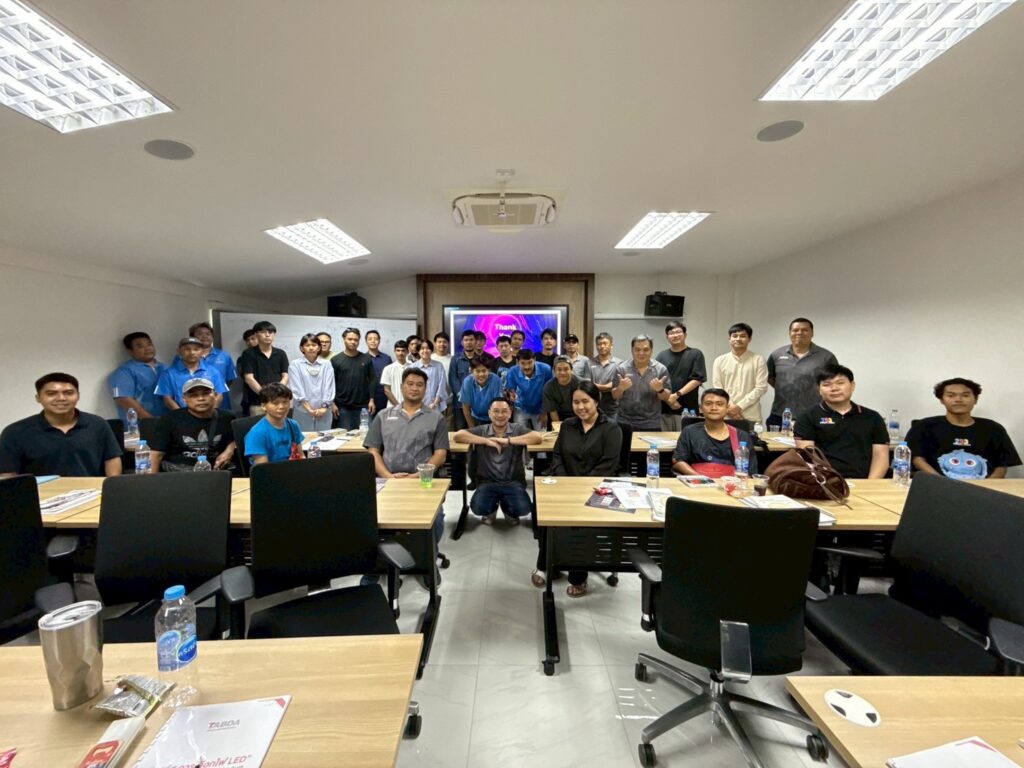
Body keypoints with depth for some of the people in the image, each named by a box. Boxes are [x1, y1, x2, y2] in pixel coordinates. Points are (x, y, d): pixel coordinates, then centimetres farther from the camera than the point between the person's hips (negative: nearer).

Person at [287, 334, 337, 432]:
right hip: (302, 412, -1)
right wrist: (309, 408, -14)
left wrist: (324, 407, -10)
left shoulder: (326, 364, 8)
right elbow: (297, 388, -4)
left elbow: (329, 386, 2)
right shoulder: (295, 364, 3)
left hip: (324, 412, 2)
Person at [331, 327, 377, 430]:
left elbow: (372, 380, 5)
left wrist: (371, 400, -2)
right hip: (343, 407, -1)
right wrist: (332, 403, -4)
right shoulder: (335, 360, 1)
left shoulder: (366, 359, 5)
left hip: (363, 406, 1)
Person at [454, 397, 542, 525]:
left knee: (523, 508, -25)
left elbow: (538, 437, -13)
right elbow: (458, 435, -9)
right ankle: (491, 510, 15)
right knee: (478, 507, -26)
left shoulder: (517, 429, 4)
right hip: (487, 482, 0)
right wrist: (487, 441, -15)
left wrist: (508, 440, -18)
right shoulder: (482, 430, 5)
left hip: (513, 482, 0)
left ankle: (508, 510, 16)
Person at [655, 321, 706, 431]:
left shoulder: (695, 354, 4)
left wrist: (677, 395, -12)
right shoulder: (661, 356, 11)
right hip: (664, 408, 2)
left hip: (687, 409, -2)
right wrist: (667, 398, -9)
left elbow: (697, 379, -4)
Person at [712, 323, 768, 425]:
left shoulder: (758, 360, 3)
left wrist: (740, 406, -11)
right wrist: (729, 408, -10)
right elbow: (717, 388, 3)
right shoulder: (720, 361, 7)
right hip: (725, 416, 1)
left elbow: (761, 387, -4)